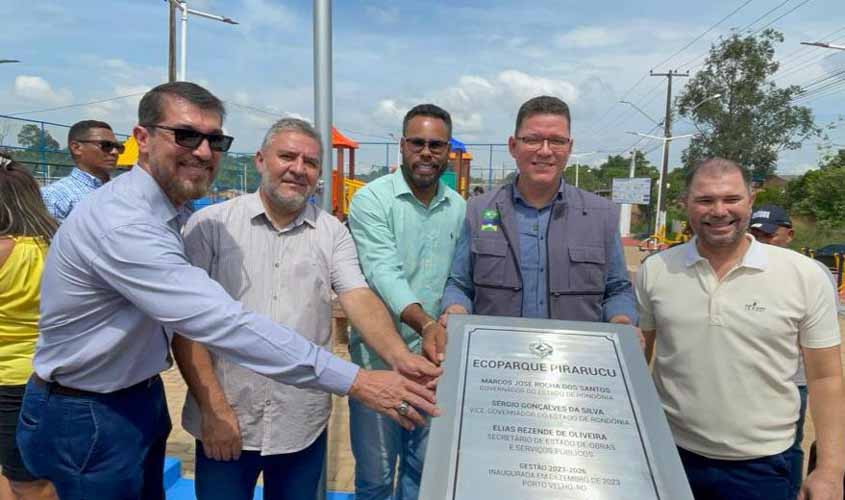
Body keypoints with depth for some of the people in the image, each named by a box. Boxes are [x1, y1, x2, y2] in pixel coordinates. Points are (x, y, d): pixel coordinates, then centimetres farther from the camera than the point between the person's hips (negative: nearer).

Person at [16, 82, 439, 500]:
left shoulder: (161, 212, 2)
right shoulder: (121, 224, -29)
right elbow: (224, 324, -37)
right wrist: (355, 381, -38)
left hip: (139, 402, 8)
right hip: (89, 421, -8)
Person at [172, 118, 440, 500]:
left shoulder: (331, 232, 3)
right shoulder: (210, 224, -4)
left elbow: (359, 298, -8)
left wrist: (400, 358, -26)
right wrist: (213, 407, -12)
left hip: (304, 424, 3)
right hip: (223, 423, -2)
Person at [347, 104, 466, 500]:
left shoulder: (459, 208, 5)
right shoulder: (372, 199, -10)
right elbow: (383, 273, -22)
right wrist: (427, 323, -36)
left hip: (435, 354, 4)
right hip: (380, 353, -4)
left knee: (426, 468, 19)